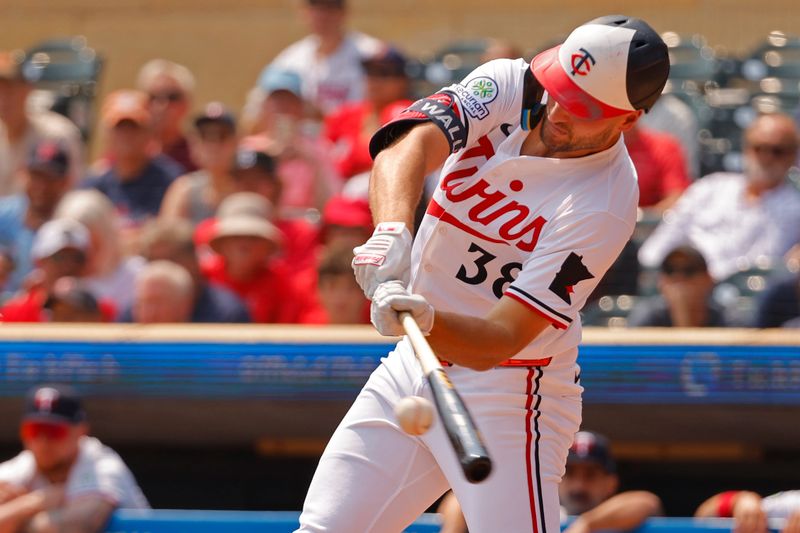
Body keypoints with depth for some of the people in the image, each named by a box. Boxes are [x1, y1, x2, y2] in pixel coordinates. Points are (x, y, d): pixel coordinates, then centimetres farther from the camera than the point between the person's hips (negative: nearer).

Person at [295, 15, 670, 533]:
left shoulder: (605, 205, -23)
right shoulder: (507, 84, -7)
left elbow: (497, 342, -27)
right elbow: (411, 144, -26)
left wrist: (425, 318, -47)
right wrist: (392, 231, -45)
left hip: (509, 397, -6)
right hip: (411, 366, 6)